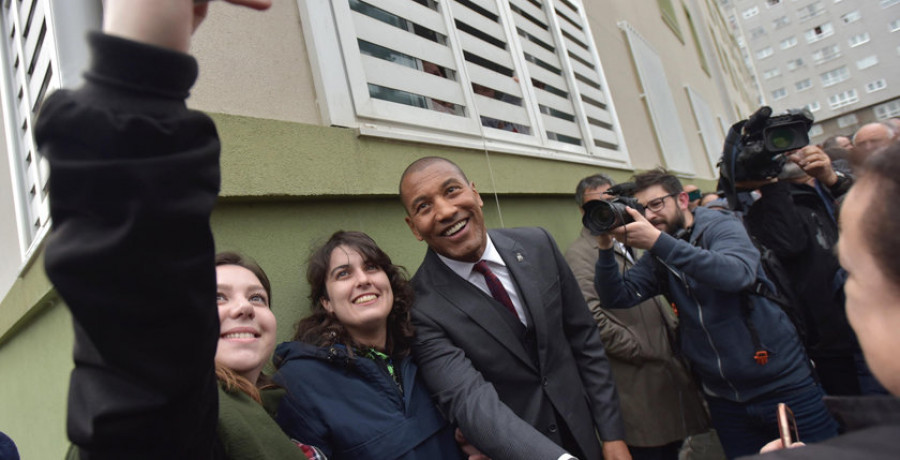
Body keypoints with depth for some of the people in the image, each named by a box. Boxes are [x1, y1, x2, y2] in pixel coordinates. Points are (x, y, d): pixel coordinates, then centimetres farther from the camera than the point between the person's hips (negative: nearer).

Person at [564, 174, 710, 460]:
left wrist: (675, 337, 13)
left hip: (668, 375, 9)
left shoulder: (625, 248, 18)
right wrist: (643, 352, -17)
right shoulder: (580, 254, -12)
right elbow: (592, 318, -23)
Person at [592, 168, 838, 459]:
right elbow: (617, 297, -7)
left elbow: (737, 274, -31)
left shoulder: (721, 226, -9)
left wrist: (659, 241, -37)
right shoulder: (657, 256, 4)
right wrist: (606, 249, -21)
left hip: (781, 384, -4)